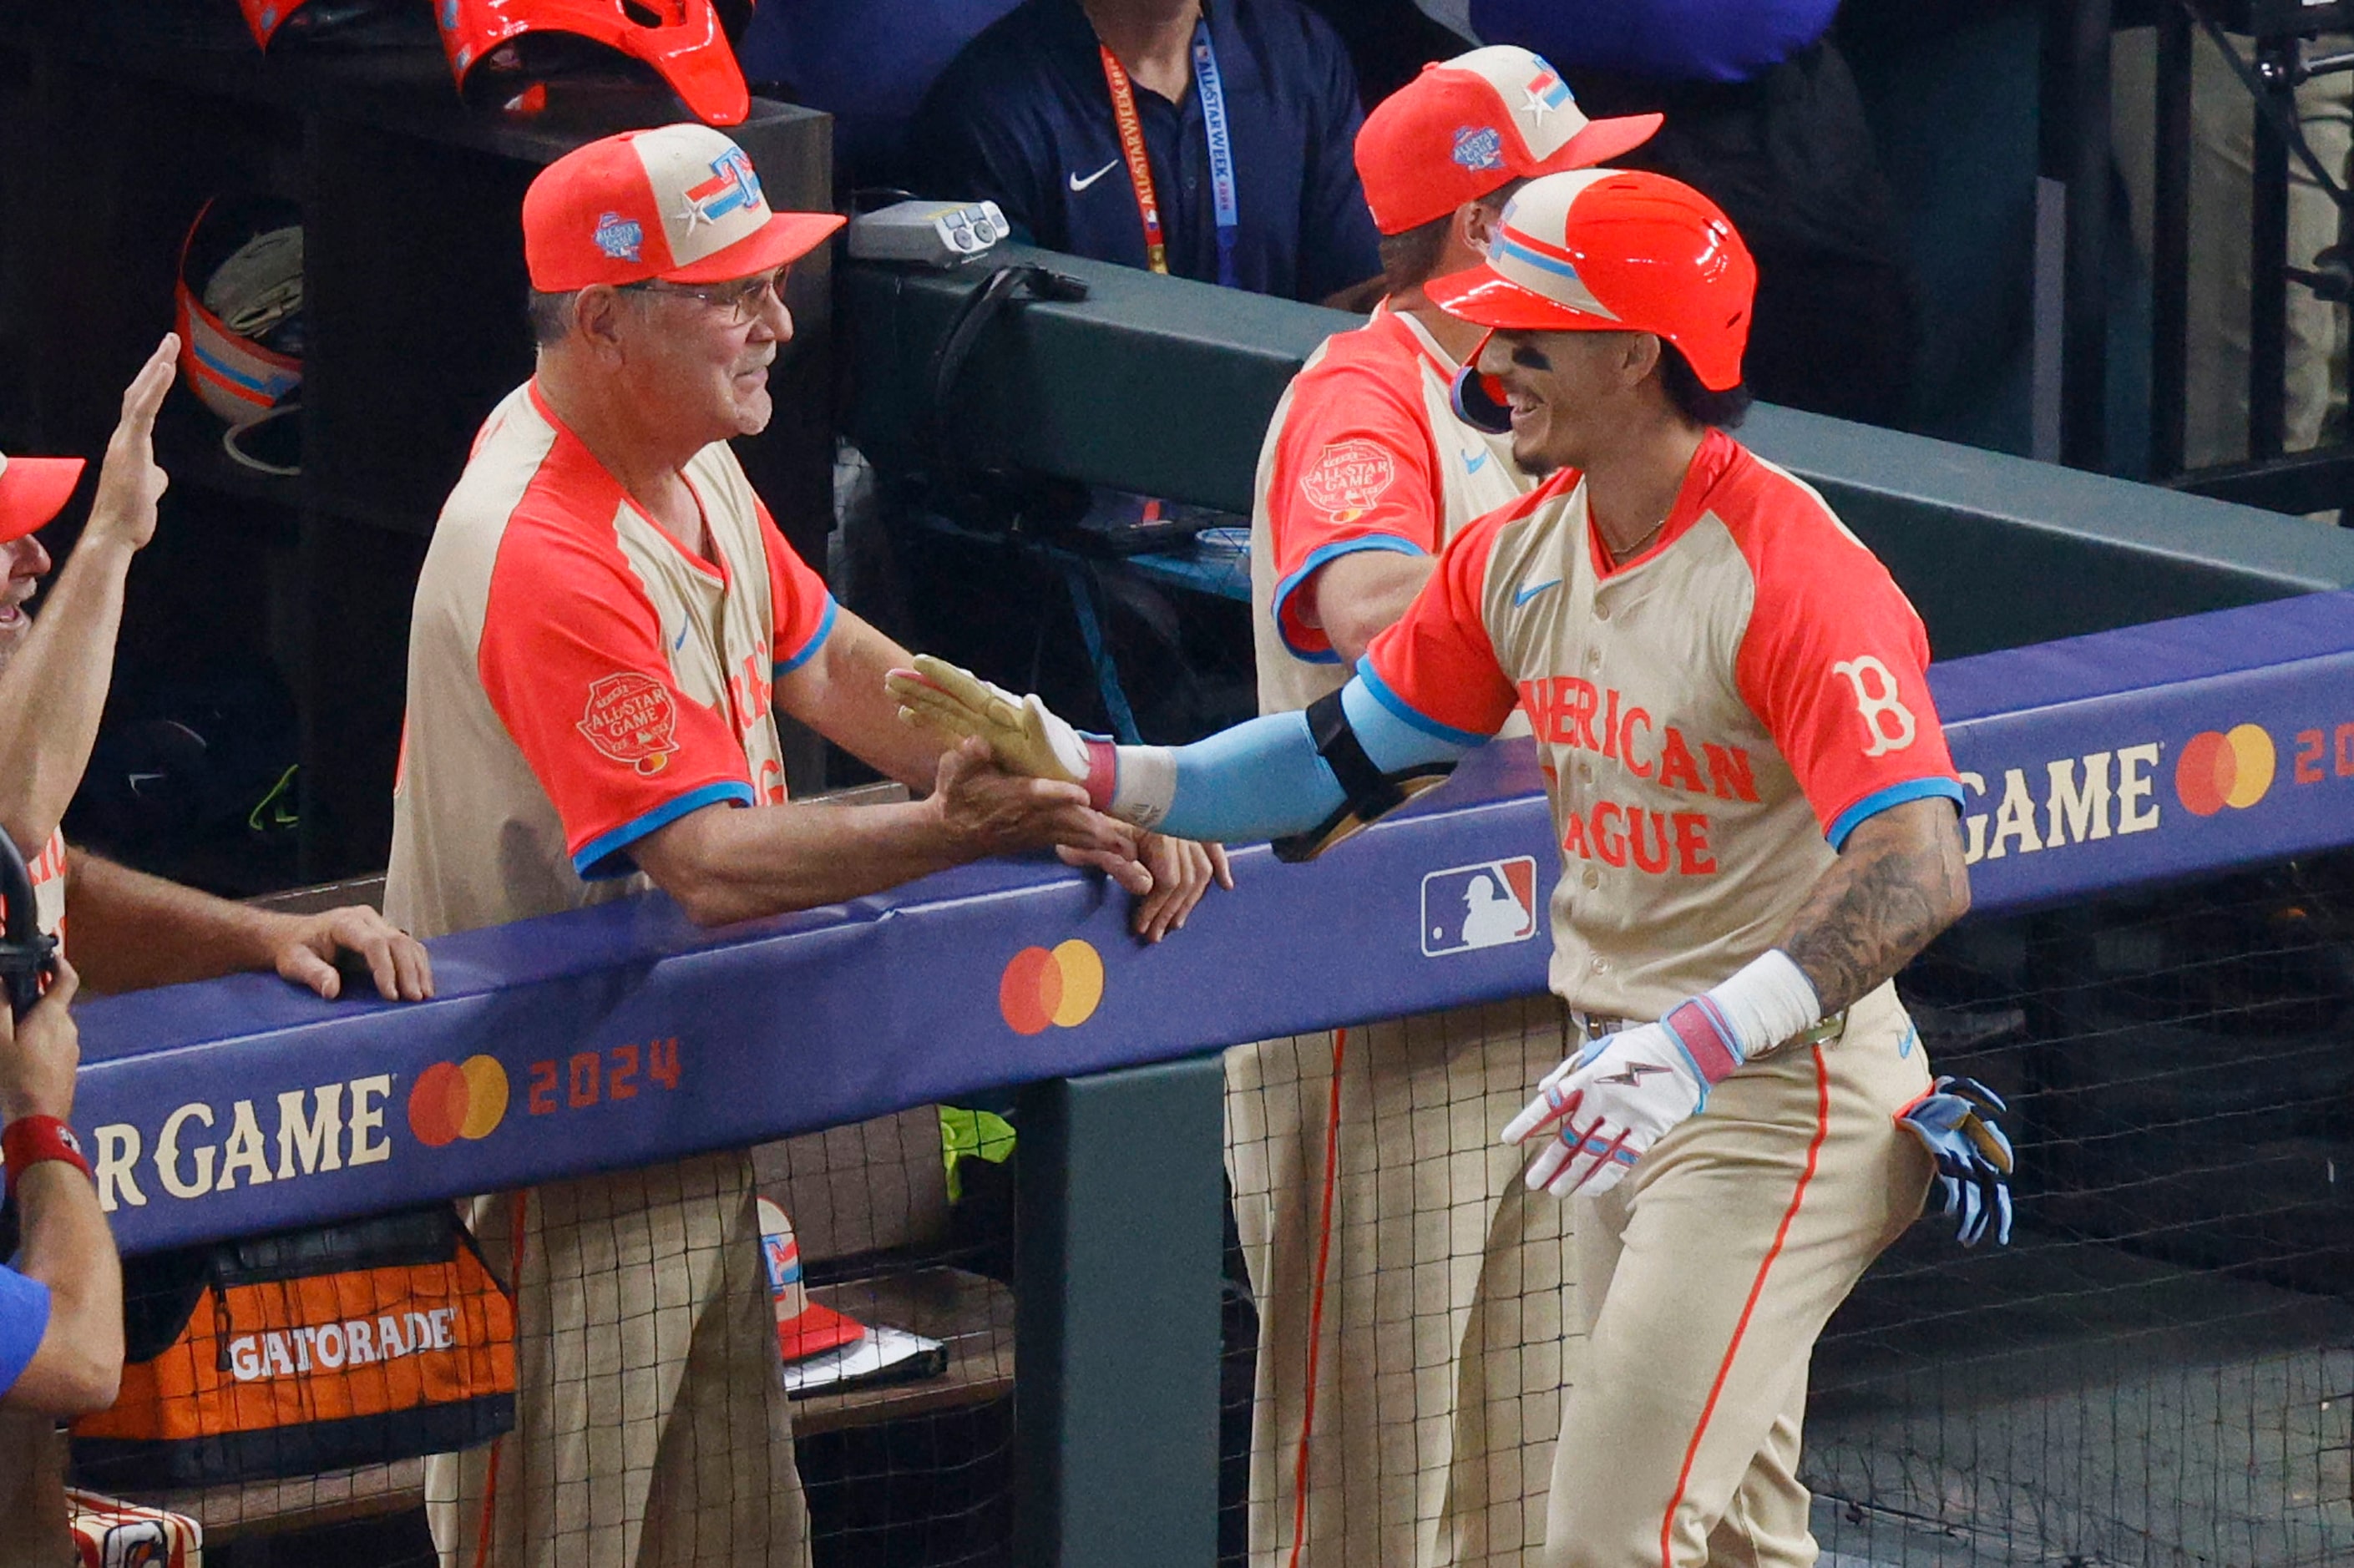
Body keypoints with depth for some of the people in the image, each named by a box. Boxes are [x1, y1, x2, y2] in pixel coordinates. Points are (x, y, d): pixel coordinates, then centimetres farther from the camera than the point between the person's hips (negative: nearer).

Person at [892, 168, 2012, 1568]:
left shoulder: (1793, 574, -24)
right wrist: (1095, 774, 0)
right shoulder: (1522, 554, 3)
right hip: (1630, 1086, 9)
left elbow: (1919, 871, -34)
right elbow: (1346, 761, 11)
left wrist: (1701, 1041, -45)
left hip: (1778, 1099, -9)